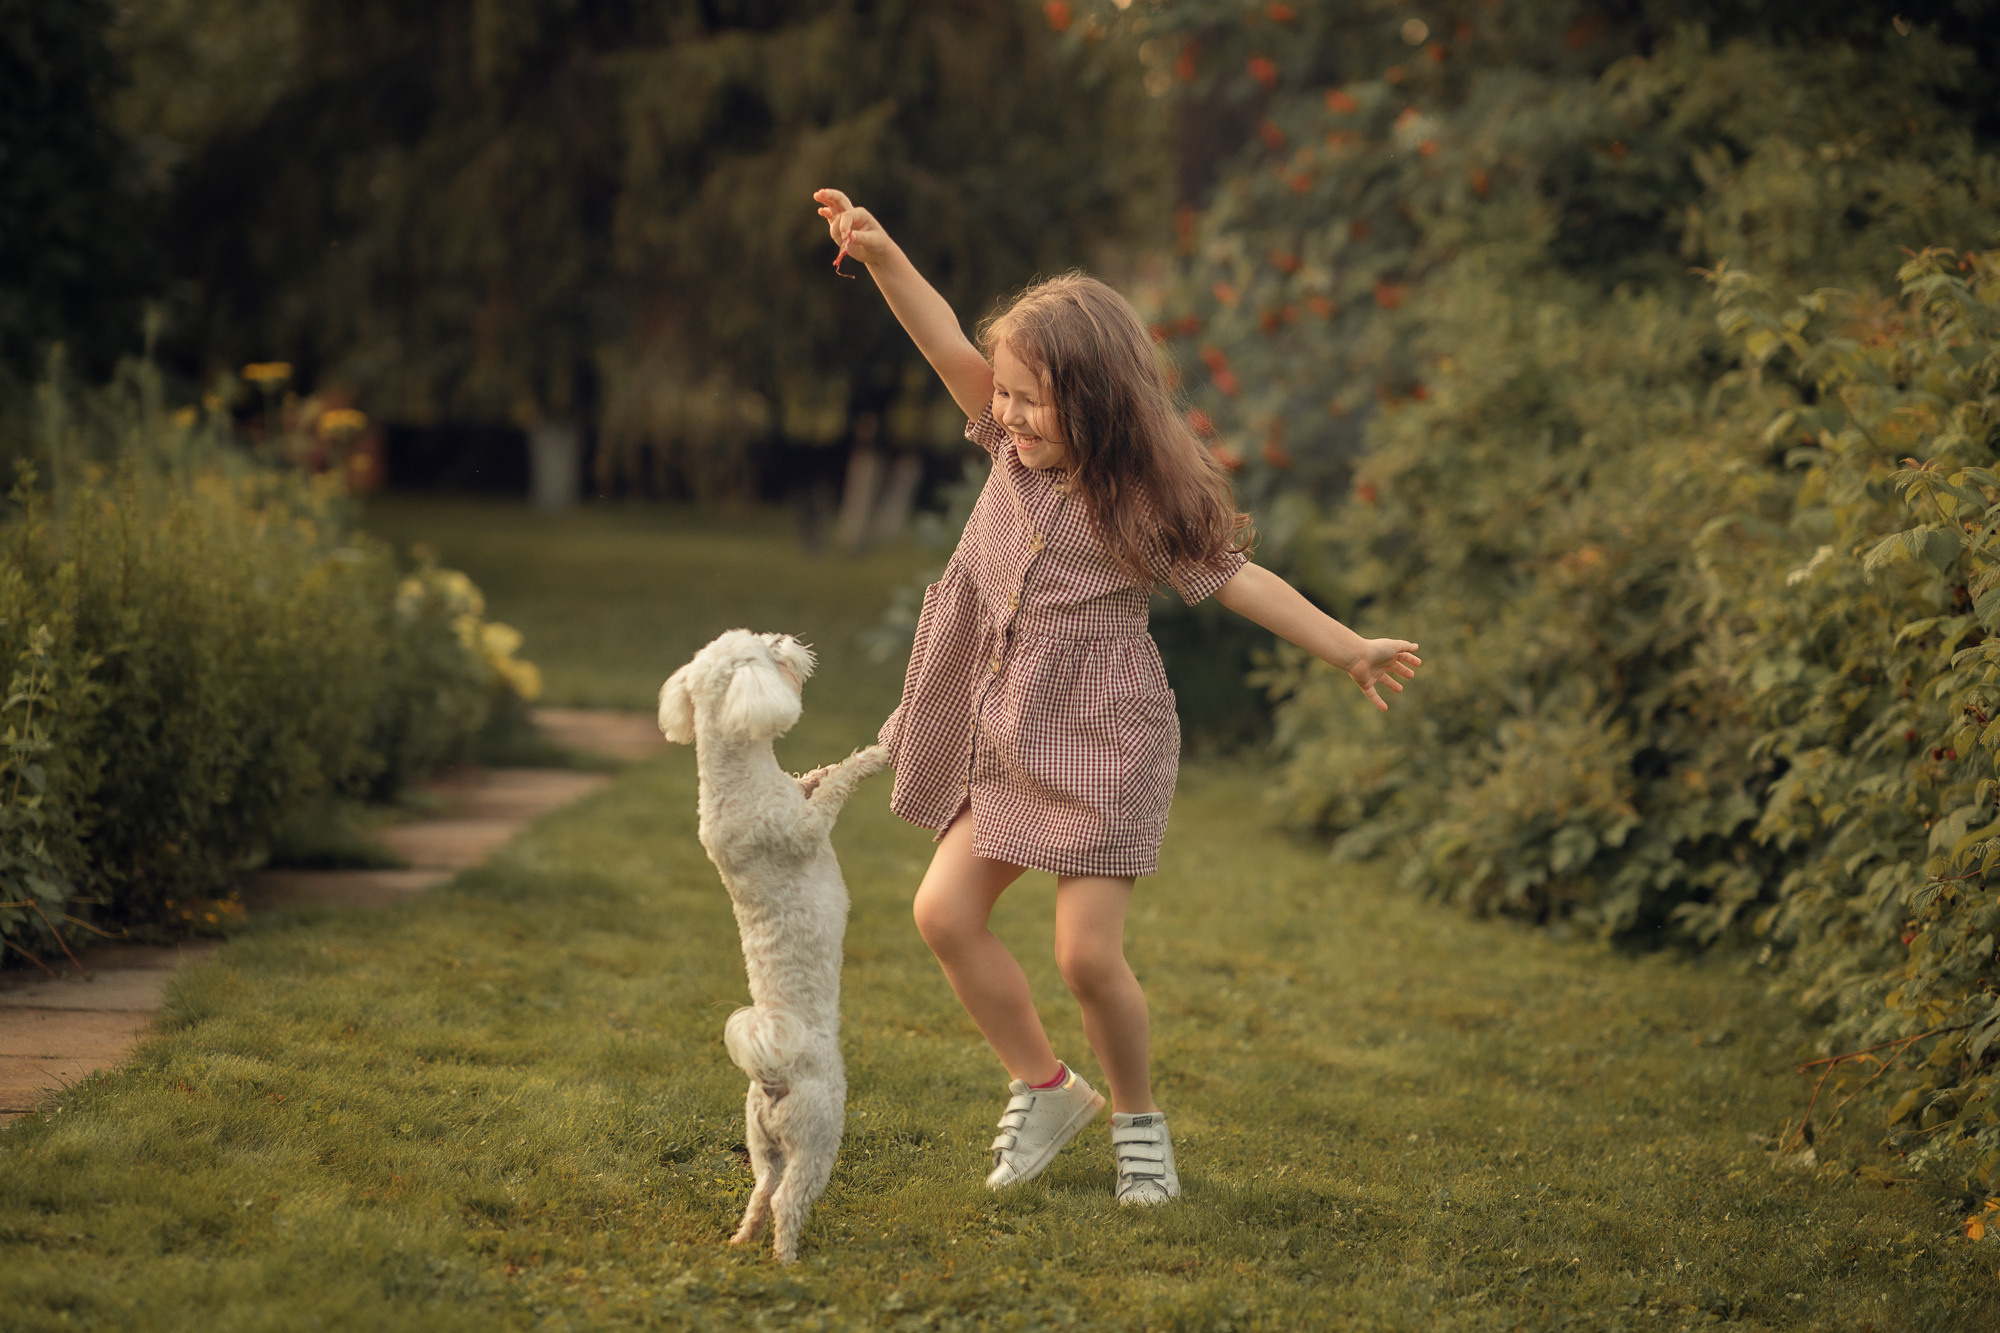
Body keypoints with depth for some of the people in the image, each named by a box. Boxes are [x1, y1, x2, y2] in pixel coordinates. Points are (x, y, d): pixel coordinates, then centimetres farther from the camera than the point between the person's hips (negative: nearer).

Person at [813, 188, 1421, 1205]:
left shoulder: (1146, 504, -13)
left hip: (1103, 747, -6)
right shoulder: (1017, 444, 0)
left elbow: (1236, 581, -8)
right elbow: (948, 348, -6)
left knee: (1087, 954, -9)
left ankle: (1138, 1120, 15)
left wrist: (1348, 649, -7)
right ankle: (1045, 1090, 15)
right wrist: (882, 257, -19)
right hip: (1007, 741, 6)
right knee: (945, 910, -2)